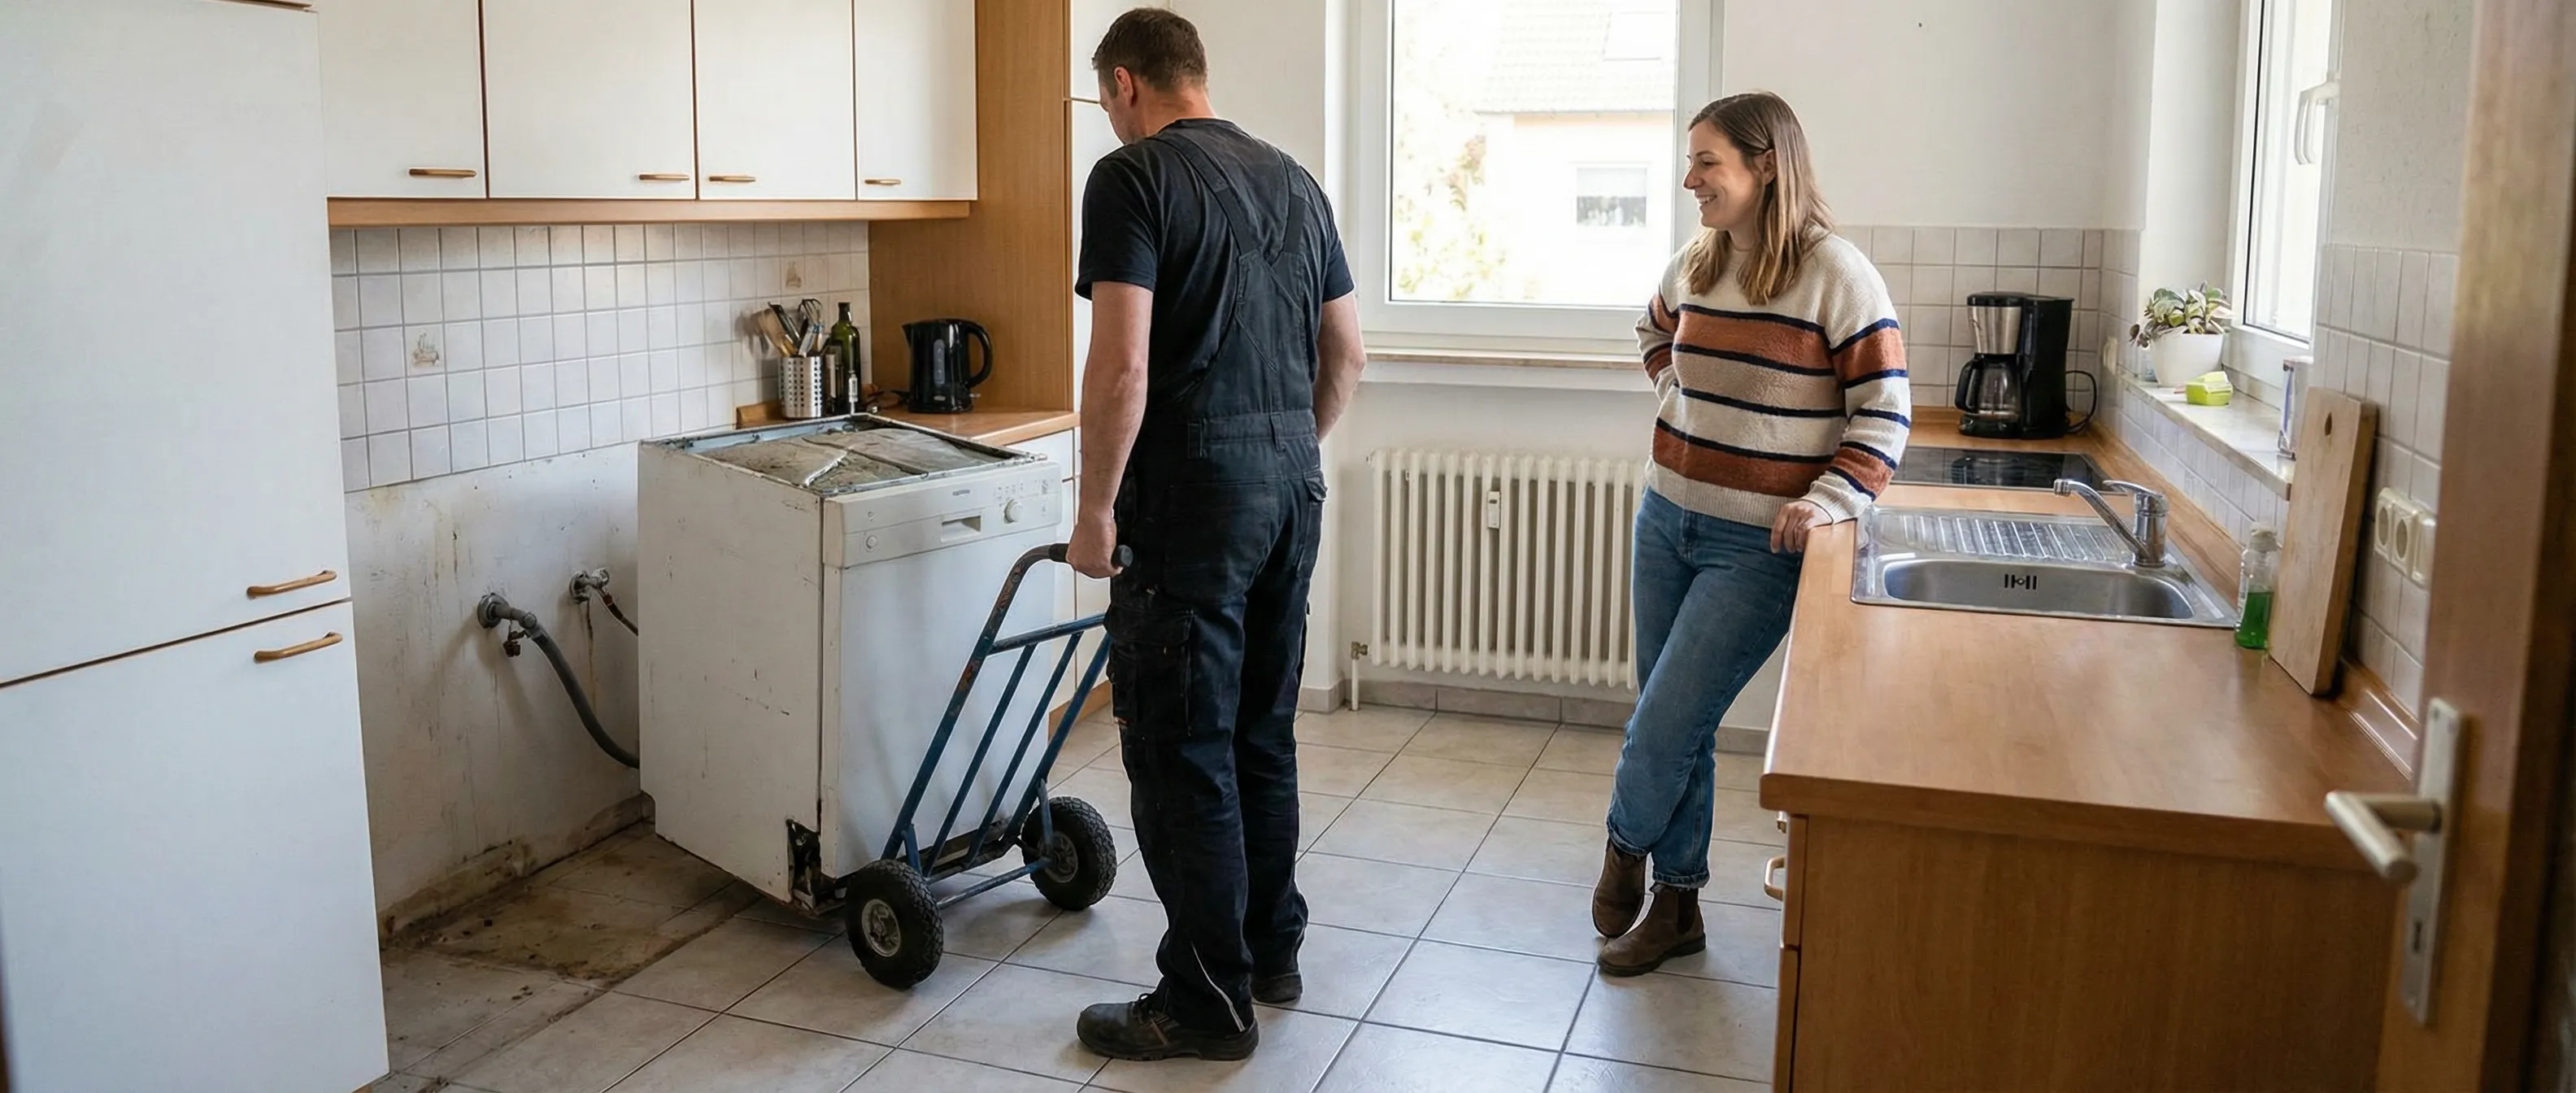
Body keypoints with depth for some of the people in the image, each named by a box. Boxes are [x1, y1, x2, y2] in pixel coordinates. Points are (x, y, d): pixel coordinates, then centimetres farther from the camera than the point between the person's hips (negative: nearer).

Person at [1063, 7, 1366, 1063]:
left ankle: (1209, 1001, 11)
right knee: (1262, 733, 18)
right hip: (1294, 487, 8)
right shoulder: (1293, 181, 14)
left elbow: (1122, 367, -18)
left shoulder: (1132, 177, -8)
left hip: (1193, 494, -8)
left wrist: (1097, 508, -9)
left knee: (1180, 751, 1)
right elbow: (1345, 354, 17)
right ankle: (1271, 951, 30)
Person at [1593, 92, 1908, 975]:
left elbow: (1885, 411, -10)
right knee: (1676, 727, 12)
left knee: (1666, 725, -7)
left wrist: (1827, 503, -20)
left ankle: (1625, 846, 24)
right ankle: (1675, 905, 27)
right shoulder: (1695, 264, 6)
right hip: (1667, 519, 6)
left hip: (1758, 545, -6)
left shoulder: (1836, 274, -12)